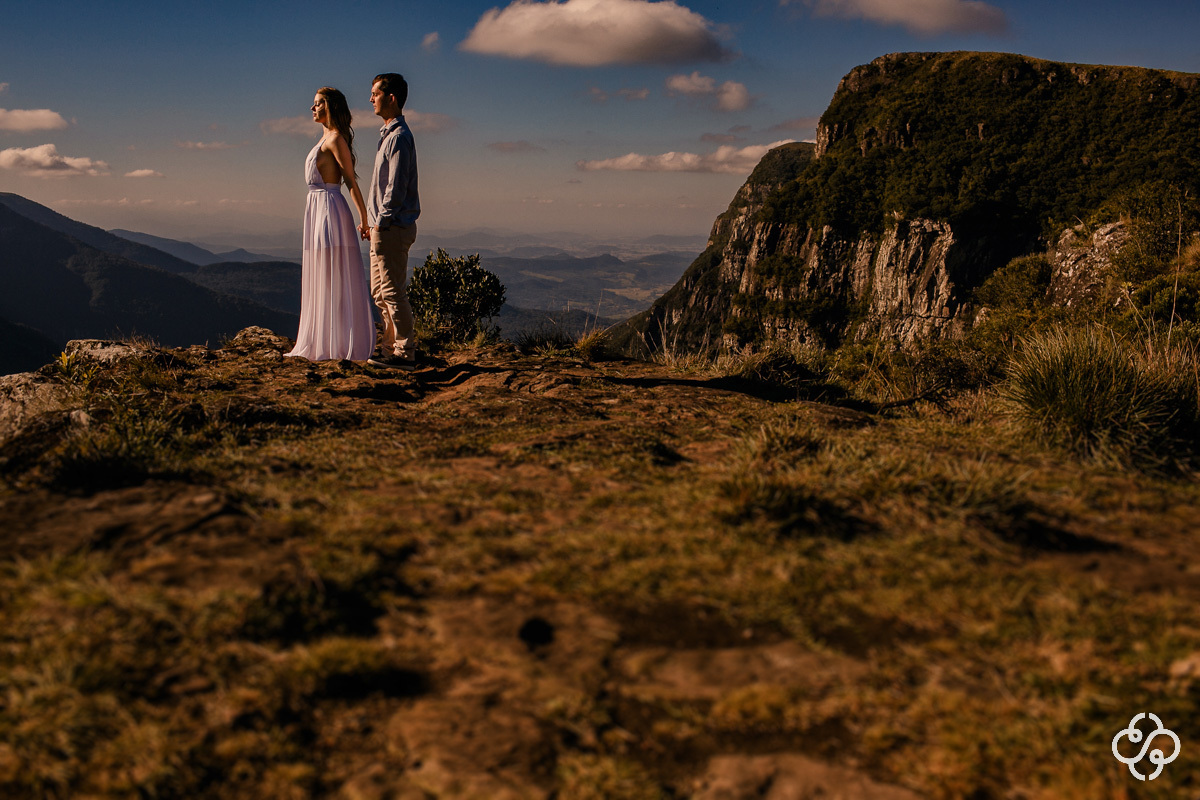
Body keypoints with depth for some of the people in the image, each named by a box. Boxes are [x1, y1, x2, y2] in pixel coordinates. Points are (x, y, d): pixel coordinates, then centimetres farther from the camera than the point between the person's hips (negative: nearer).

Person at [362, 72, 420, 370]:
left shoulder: (399, 136, -14)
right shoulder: (388, 134, 19)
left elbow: (396, 188, -19)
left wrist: (380, 224, -17)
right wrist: (371, 222, 17)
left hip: (393, 228, -10)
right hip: (384, 226, 10)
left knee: (393, 292, -7)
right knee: (381, 293, 14)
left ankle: (404, 353, -2)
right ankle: (390, 349, 21)